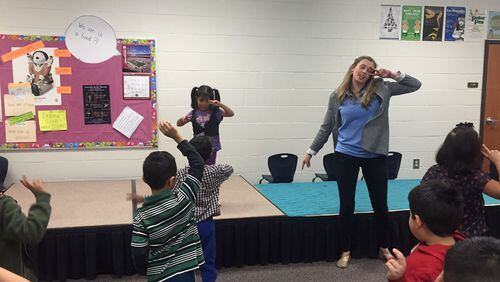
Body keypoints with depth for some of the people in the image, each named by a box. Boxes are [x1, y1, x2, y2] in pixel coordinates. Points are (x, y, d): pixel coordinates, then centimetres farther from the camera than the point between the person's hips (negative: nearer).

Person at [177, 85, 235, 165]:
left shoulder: (215, 112, -7)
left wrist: (220, 104, -28)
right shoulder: (194, 113, -1)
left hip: (212, 147, -2)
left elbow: (231, 113, -17)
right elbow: (179, 124, 4)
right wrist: (182, 119, -20)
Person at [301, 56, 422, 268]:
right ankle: (345, 251, 21)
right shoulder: (337, 96, 0)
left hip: (375, 156, 1)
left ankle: (383, 248, 31)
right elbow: (326, 127, 7)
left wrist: (394, 75, -10)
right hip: (345, 156, 0)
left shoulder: (381, 89, 0)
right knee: (347, 205, 5)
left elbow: (415, 85, 2)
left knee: (380, 204, 10)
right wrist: (311, 151, 9)